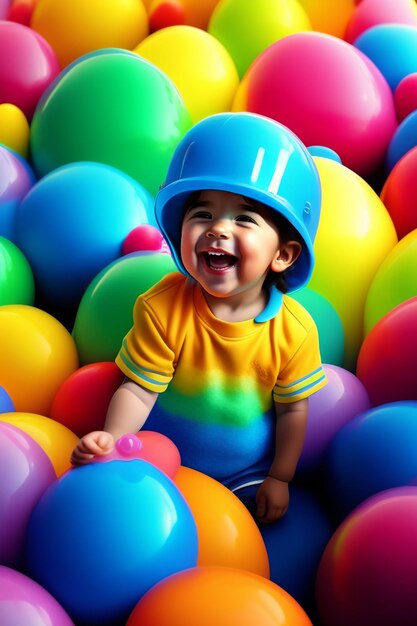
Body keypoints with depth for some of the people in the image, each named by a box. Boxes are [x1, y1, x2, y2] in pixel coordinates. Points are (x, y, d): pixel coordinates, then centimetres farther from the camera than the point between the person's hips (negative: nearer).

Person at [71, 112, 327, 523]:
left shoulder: (294, 330, -21)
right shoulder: (162, 308, -24)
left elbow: (292, 408, -9)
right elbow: (139, 388, -21)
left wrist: (279, 477, -3)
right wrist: (112, 439, -37)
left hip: (247, 470, 1)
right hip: (165, 457, 0)